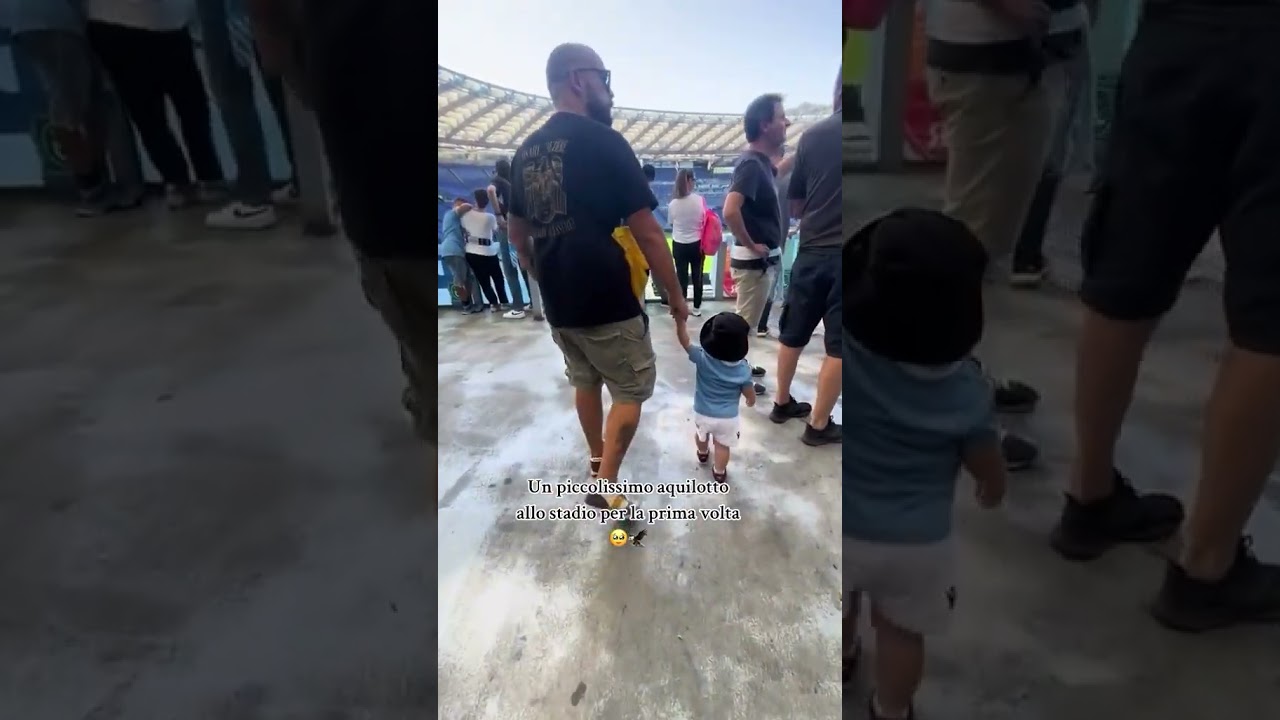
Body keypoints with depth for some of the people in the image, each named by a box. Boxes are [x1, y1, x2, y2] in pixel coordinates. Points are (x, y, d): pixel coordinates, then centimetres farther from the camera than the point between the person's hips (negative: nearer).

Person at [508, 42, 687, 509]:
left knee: (585, 382, 24)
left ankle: (597, 459, 39)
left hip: (558, 304, 7)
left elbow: (517, 232, 16)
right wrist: (676, 296, -4)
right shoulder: (604, 142, -13)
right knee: (632, 390, 8)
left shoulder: (525, 152, 7)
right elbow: (647, 233, -13)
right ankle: (605, 485, 6)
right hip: (608, 303, -7)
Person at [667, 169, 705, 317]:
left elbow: (671, 222, 1)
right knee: (697, 277, 12)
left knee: (681, 277, 8)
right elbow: (705, 221, -5)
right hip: (697, 244, 0)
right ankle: (697, 308, 21)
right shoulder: (699, 200, -12)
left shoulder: (673, 203, -9)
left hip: (679, 244, 0)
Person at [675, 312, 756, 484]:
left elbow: (684, 340, -16)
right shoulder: (743, 369, -20)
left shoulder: (702, 358, -24)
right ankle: (719, 473, 35)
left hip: (702, 413, 2)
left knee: (701, 435, 32)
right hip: (728, 418, -2)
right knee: (722, 445, 19)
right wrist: (750, 402, 16)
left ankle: (703, 454, 58)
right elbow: (751, 396, -7)